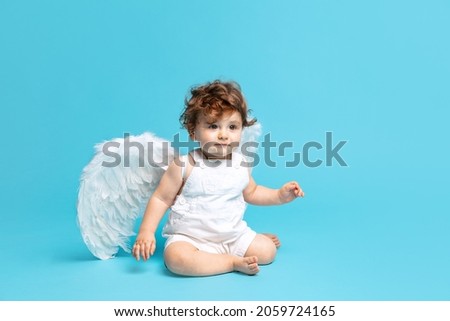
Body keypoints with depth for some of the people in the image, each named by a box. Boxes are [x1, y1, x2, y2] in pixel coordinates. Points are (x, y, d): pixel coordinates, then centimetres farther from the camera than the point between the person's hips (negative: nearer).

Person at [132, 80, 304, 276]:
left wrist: (280, 195, 5)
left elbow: (251, 193, 18)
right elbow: (161, 199, -8)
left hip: (232, 234, 4)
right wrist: (146, 232, -16)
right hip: (189, 236, -3)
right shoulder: (185, 165, -15)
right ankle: (233, 262, -18)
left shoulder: (241, 164, -2)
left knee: (267, 251, -9)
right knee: (176, 258, -33)